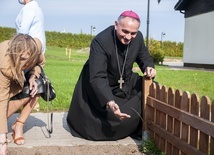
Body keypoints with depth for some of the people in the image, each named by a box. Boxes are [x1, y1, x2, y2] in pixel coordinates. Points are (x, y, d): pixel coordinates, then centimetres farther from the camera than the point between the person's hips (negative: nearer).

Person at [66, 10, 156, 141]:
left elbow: (144, 56, 3)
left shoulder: (138, 37, -17)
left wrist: (149, 67, -23)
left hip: (126, 82, 6)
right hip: (98, 86, -5)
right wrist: (109, 102, -56)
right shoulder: (100, 42, -35)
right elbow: (97, 78, -42)